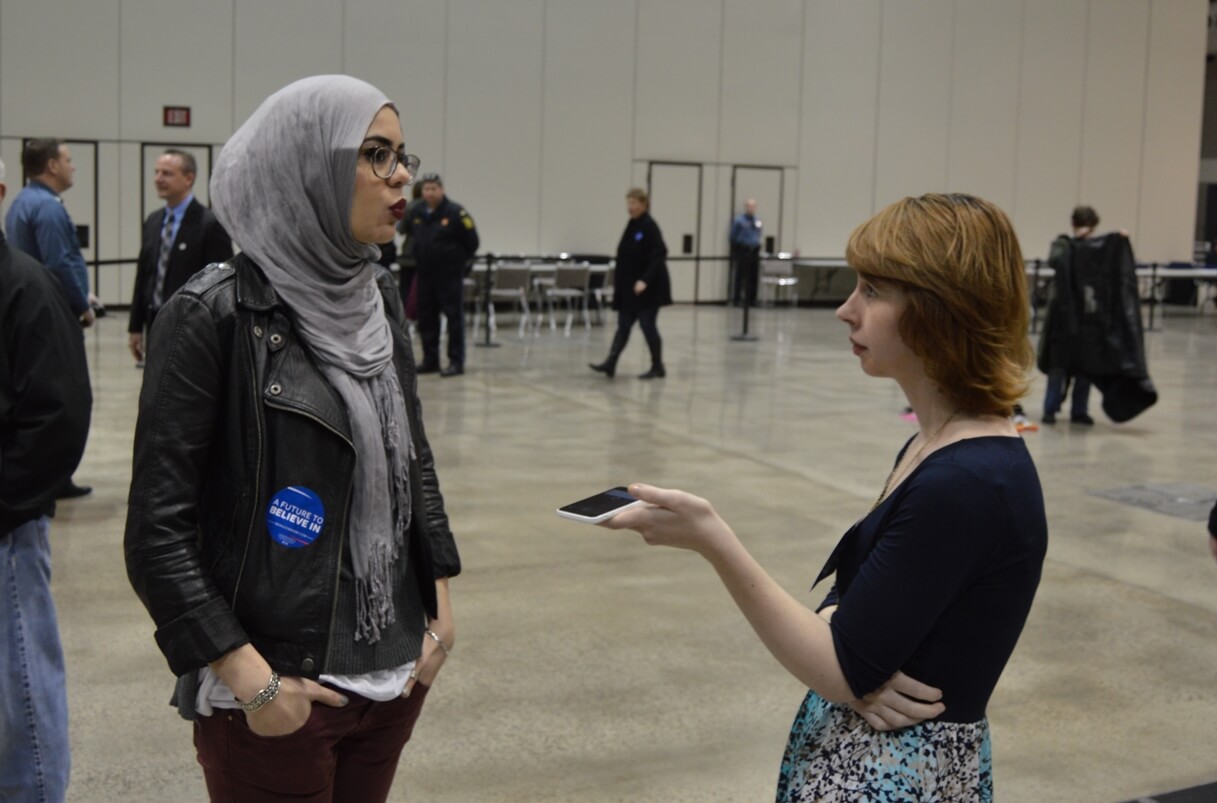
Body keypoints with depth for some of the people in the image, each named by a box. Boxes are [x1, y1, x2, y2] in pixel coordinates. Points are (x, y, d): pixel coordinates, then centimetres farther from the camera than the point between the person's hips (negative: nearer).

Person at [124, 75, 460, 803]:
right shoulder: (217, 315, -13)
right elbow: (158, 528, -13)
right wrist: (250, 678, -17)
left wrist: (440, 605, 7)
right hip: (279, 682, -6)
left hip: (392, 666, 6)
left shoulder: (378, 297, 5)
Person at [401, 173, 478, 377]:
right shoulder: (416, 213, 4)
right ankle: (430, 360, 18)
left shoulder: (455, 212, -12)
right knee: (426, 319, 9)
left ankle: (456, 362, 0)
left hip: (450, 275, -6)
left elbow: (472, 242, -7)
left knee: (454, 318, -4)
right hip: (425, 274, 6)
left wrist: (458, 260, 4)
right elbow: (409, 233, 25)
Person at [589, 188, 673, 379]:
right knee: (623, 325, 3)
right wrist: (619, 283, 18)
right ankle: (610, 364, 0)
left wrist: (645, 281, -29)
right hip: (628, 288, 8)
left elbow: (658, 257, -20)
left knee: (648, 325, -1)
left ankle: (658, 367, 11)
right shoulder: (632, 226, 11)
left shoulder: (650, 227, -13)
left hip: (648, 288, -8)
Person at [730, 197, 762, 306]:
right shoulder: (739, 220, -4)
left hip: (754, 252, 5)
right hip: (742, 252, -5)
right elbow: (733, 237, -2)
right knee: (740, 276, -4)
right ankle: (736, 299, 2)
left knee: (753, 277, 5)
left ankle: (750, 299, 12)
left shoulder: (757, 221, 11)